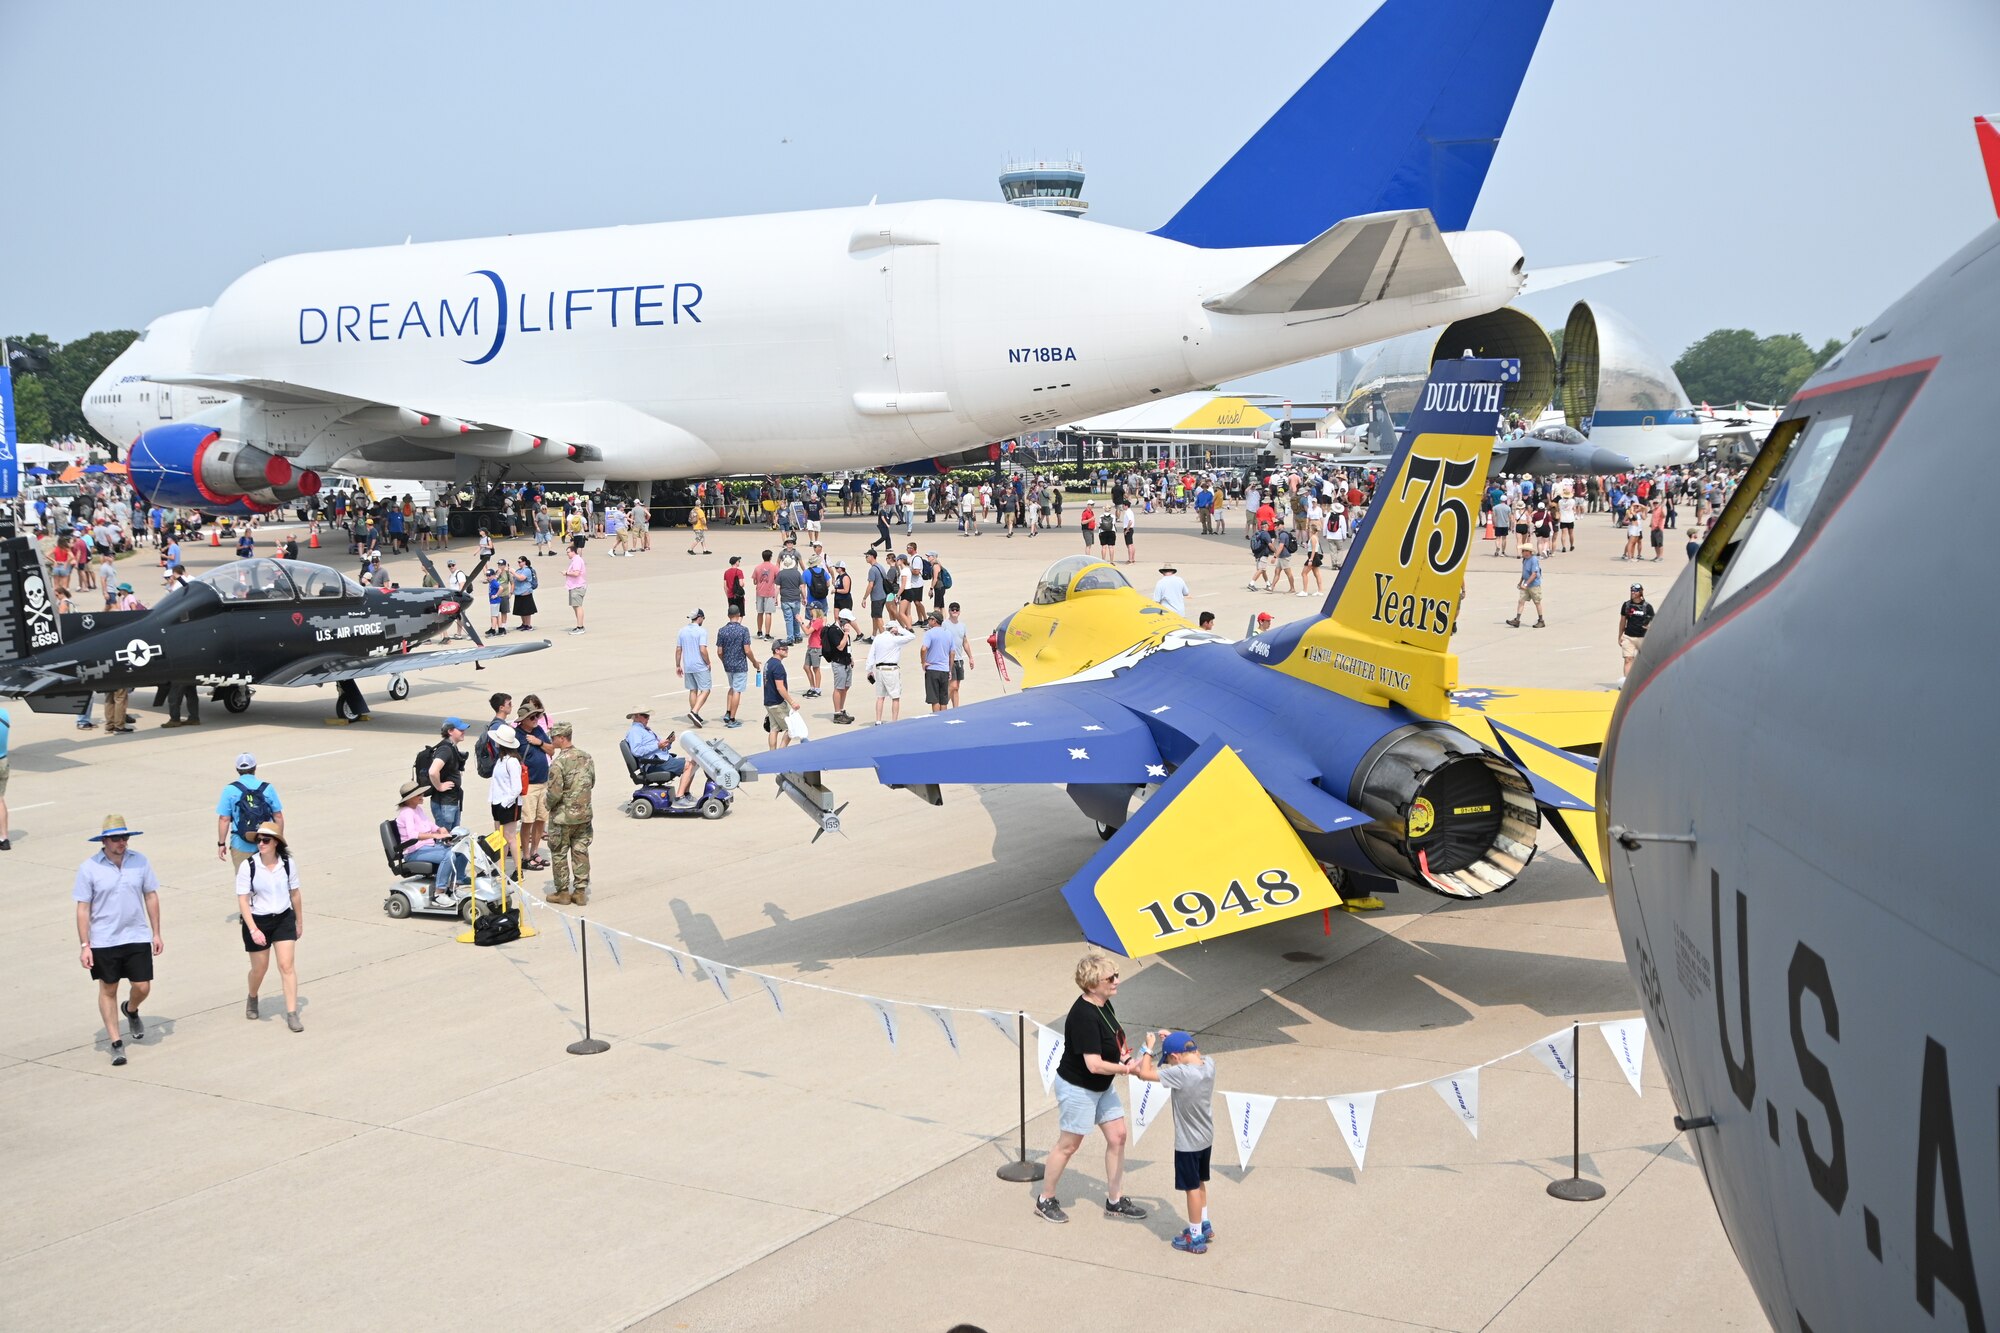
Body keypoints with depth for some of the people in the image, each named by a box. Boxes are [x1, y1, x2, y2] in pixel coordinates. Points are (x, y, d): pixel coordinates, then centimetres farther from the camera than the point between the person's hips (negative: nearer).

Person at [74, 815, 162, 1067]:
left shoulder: (140, 862, -2)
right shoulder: (89, 868, -9)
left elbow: (151, 897, 7)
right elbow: (83, 908, -6)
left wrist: (156, 933, 6)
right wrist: (84, 946, -8)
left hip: (137, 937, 2)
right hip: (103, 941, -2)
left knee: (142, 988, 2)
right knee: (108, 990, 7)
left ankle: (131, 1010, 37)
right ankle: (116, 1043, 17)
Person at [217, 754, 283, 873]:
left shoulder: (230, 790, -6)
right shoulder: (267, 788, -1)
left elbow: (224, 819, -8)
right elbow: (278, 817, 2)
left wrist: (221, 843, 0)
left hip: (241, 846, -1)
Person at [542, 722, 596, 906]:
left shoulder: (558, 763, -21)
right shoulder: (586, 757, 0)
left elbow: (554, 794, -21)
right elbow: (592, 782, 10)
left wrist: (549, 806, -1)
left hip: (563, 817, -6)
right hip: (584, 815, 6)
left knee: (559, 854, 9)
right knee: (581, 853, 12)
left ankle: (563, 892, 15)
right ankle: (580, 892, 16)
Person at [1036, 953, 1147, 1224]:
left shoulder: (1104, 1005, -2)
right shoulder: (1084, 1016, -30)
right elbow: (1094, 1064, -31)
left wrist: (1122, 1051, -2)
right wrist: (1126, 1069, -19)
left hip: (1102, 1087, 9)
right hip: (1077, 1088, -9)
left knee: (1117, 1137, 11)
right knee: (1068, 1144, 5)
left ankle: (1115, 1201, 23)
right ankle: (1045, 1200, 23)